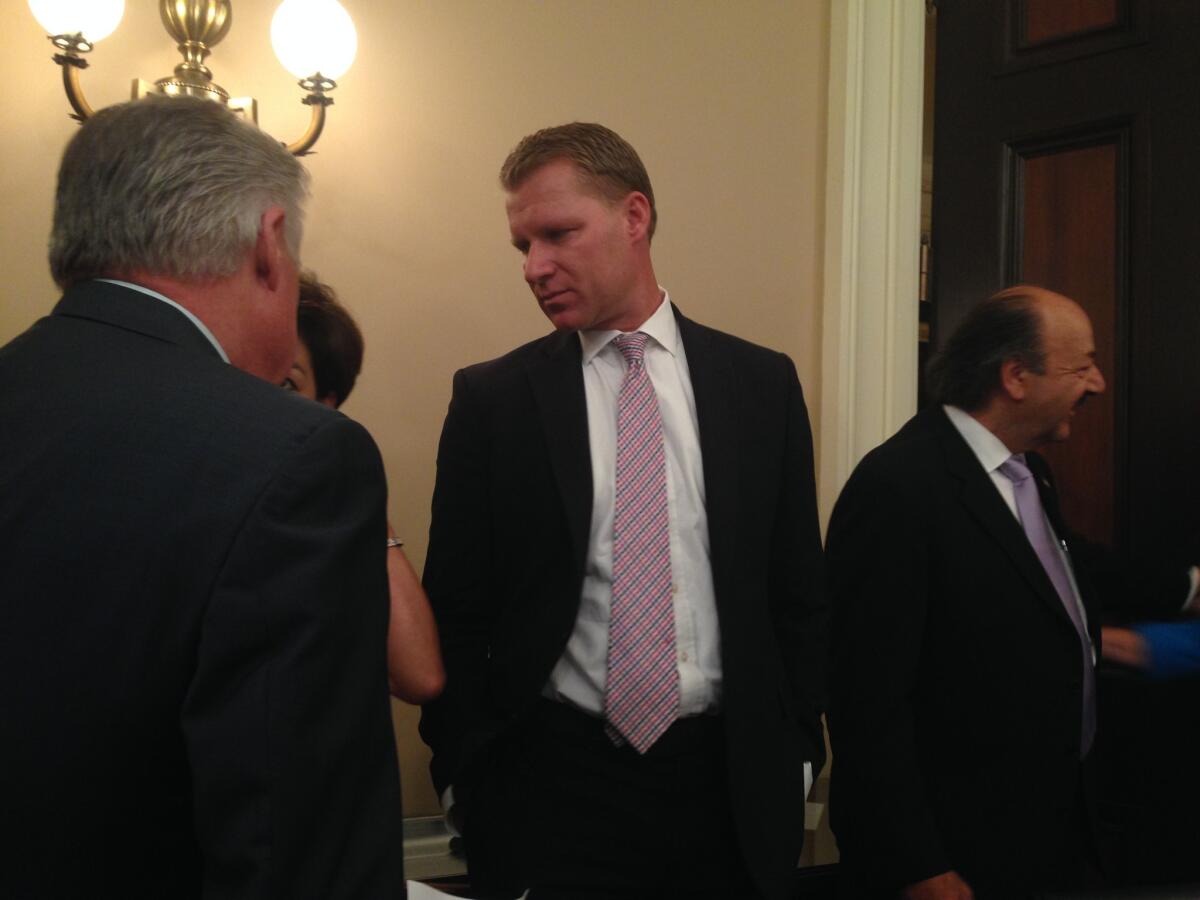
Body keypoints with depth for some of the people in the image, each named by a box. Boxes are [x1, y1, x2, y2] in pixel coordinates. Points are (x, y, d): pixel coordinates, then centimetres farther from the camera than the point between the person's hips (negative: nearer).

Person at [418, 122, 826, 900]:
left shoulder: (762, 383, 3)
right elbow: (456, 613, 2)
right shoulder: (492, 398, -1)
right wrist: (466, 777, -3)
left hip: (733, 786, 2)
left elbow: (800, 594, 7)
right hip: (552, 785, -1)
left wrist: (796, 752, 4)